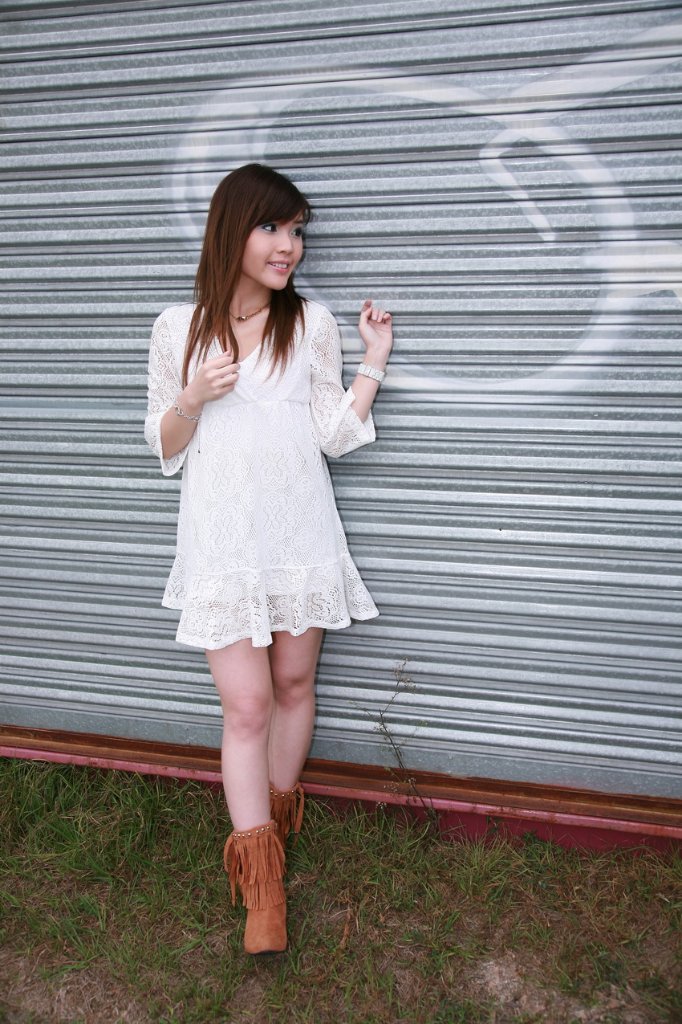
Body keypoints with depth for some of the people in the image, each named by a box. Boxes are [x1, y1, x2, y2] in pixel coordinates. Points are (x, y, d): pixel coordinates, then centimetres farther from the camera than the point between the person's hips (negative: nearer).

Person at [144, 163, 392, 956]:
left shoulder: (311, 324, 2)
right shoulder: (178, 328, 0)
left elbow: (336, 436, 1)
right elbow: (164, 447, 5)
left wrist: (375, 362, -7)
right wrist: (193, 398, -14)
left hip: (300, 534, 2)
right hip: (223, 541, -1)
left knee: (293, 683, 14)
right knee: (246, 706, -2)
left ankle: (277, 811, 39)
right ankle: (260, 885, 10)